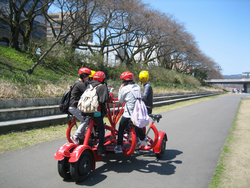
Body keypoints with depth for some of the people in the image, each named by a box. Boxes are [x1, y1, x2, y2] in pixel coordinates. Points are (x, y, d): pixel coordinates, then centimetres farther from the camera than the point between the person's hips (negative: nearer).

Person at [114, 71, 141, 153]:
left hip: (128, 114, -5)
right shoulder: (138, 87, 7)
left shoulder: (124, 88, -8)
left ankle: (119, 147, 13)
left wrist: (120, 89, 10)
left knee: (121, 129, 11)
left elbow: (120, 101, 4)